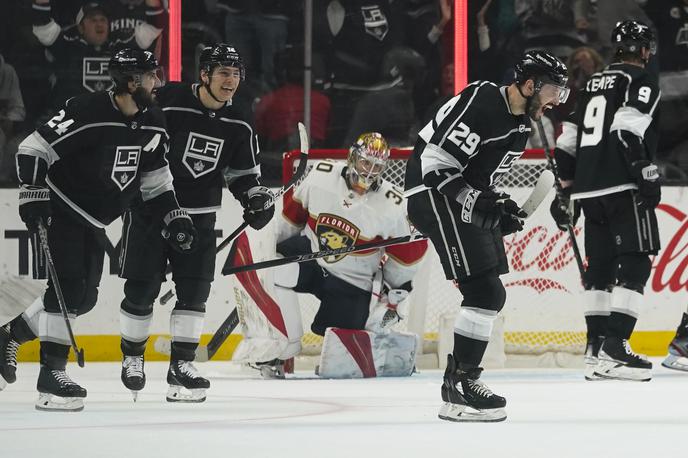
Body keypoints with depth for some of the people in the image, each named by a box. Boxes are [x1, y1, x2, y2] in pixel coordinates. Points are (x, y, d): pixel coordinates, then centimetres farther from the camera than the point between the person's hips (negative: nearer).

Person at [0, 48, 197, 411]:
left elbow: (155, 177, 14)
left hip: (93, 222, 8)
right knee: (68, 287, -17)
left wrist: (174, 217, 5)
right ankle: (51, 375, -16)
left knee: (83, 297, 9)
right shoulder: (87, 112, -22)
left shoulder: (152, 124, 1)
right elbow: (33, 149, -20)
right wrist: (33, 194, -28)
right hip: (59, 212, -8)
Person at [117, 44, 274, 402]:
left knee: (194, 289, -3)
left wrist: (256, 198, -5)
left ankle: (181, 365, 3)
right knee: (142, 290, 0)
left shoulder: (237, 127, 2)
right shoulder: (166, 104, -16)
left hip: (198, 217, 4)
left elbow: (243, 175, 13)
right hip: (148, 209, -4)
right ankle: (132, 356, 21)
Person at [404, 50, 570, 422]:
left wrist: (499, 210, 9)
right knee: (484, 291, -16)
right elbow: (435, 163, -23)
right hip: (435, 196, -10)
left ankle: (458, 377, 23)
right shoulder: (480, 104, -19)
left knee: (491, 295, 12)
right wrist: (477, 204, -26)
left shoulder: (520, 124, 12)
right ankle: (460, 388, -14)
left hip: (466, 202, 10)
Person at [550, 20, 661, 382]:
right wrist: (647, 174, -21)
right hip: (623, 188, -8)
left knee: (600, 266, 13)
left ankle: (596, 350, 13)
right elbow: (628, 128, -19)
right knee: (635, 265, -9)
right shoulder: (641, 81, -2)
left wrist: (567, 191, 26)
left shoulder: (592, 84, 21)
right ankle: (615, 347, -20)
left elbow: (567, 142, 21)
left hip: (590, 189, 8)